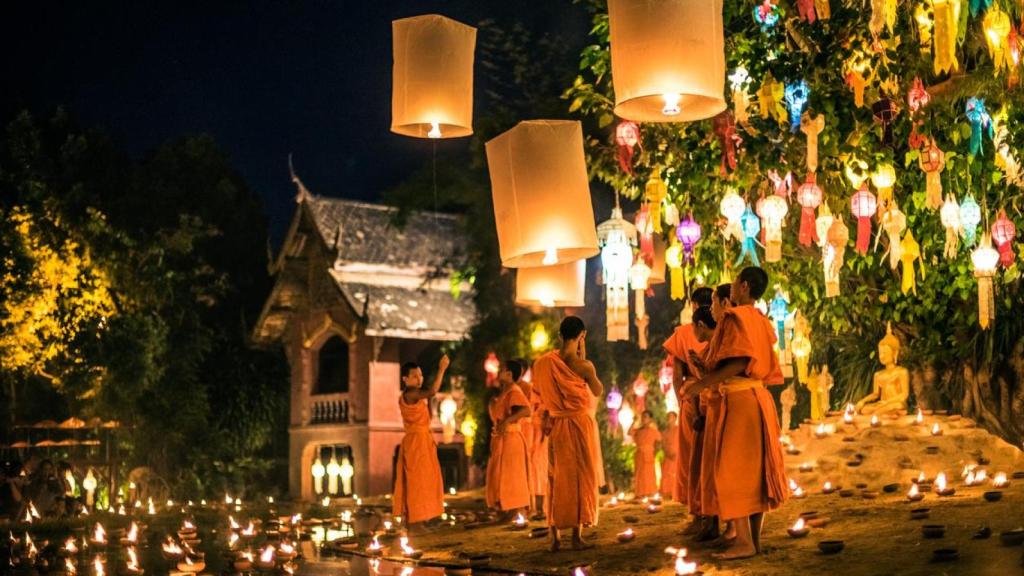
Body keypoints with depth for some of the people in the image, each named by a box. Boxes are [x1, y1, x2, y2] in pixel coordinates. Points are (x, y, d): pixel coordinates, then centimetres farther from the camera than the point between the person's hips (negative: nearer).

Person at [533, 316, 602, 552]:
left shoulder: (544, 363, -3)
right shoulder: (583, 365, -14)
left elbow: (541, 395, 6)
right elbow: (598, 391, 3)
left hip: (556, 425, 4)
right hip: (580, 424, -3)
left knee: (557, 477, 10)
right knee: (581, 476, 5)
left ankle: (555, 536, 8)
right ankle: (577, 535, 3)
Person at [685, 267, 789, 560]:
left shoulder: (735, 317, -11)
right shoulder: (761, 321, 16)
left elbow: (738, 362, -22)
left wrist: (700, 384, -18)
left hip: (739, 400, -9)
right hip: (759, 398, 9)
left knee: (732, 469, -6)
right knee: (755, 468, 10)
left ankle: (744, 541, -9)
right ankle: (755, 537, 12)